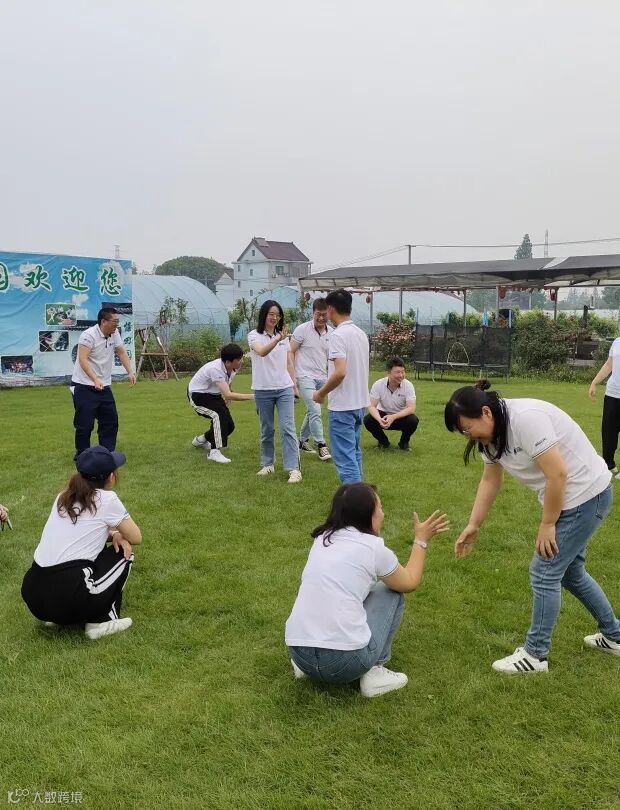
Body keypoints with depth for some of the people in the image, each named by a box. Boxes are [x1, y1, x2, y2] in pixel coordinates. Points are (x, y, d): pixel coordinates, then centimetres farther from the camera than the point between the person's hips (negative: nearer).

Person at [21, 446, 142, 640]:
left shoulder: (65, 496, 15)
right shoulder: (107, 498, -4)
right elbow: (135, 538, 8)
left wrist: (113, 534, 13)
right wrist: (118, 534, 27)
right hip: (66, 598, -7)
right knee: (123, 552, 16)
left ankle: (56, 615, 18)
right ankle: (101, 622, 9)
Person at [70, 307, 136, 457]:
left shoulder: (114, 333, 4)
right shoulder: (89, 335, -19)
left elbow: (121, 352, 11)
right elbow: (83, 360, -28)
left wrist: (130, 372, -2)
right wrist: (95, 380, -40)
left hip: (105, 386, 7)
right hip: (84, 386, -7)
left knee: (111, 421, 6)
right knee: (85, 424, -4)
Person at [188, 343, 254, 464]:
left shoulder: (233, 368, -13)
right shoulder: (216, 369, -37)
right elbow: (228, 395, -45)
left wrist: (227, 399, -4)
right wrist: (251, 396, -48)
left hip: (213, 395, 8)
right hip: (197, 395, -8)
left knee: (229, 425, 3)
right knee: (219, 415, -32)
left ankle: (201, 440, 30)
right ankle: (215, 452, -27)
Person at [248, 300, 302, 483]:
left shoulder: (284, 336, 9)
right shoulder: (254, 335, -4)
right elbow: (262, 352, -27)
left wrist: (294, 384, 12)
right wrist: (278, 339, -42)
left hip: (285, 388, 2)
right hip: (263, 390, -2)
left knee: (288, 428, -7)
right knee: (267, 430, 10)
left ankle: (293, 468, -10)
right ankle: (268, 464, 25)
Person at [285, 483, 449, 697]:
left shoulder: (322, 539, 12)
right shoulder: (373, 547, -3)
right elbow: (410, 583, 16)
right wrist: (421, 540, 27)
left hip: (298, 653, 6)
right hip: (345, 661, -5)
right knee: (391, 592, 16)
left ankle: (308, 667, 19)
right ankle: (374, 672, 11)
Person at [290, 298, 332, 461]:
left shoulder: (331, 333, 5)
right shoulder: (302, 329, -8)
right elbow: (291, 353, -4)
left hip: (322, 378, 5)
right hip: (305, 376, -5)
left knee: (312, 411, 14)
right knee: (315, 411, -15)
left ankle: (302, 440, 30)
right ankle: (321, 445, -9)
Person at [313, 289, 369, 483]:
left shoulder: (338, 335, -17)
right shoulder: (361, 334, 10)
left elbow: (340, 372, -26)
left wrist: (321, 393, -12)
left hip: (342, 406, -9)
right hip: (360, 403, 9)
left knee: (345, 458, -6)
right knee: (354, 453, 19)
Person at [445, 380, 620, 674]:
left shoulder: (525, 419, -30)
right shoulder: (492, 432, 0)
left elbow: (558, 474, -28)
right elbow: (490, 480, 8)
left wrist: (547, 525, -17)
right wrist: (473, 525, 6)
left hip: (586, 495, -10)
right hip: (566, 497, 10)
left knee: (545, 573, -4)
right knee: (569, 571, 21)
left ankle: (535, 655, 11)